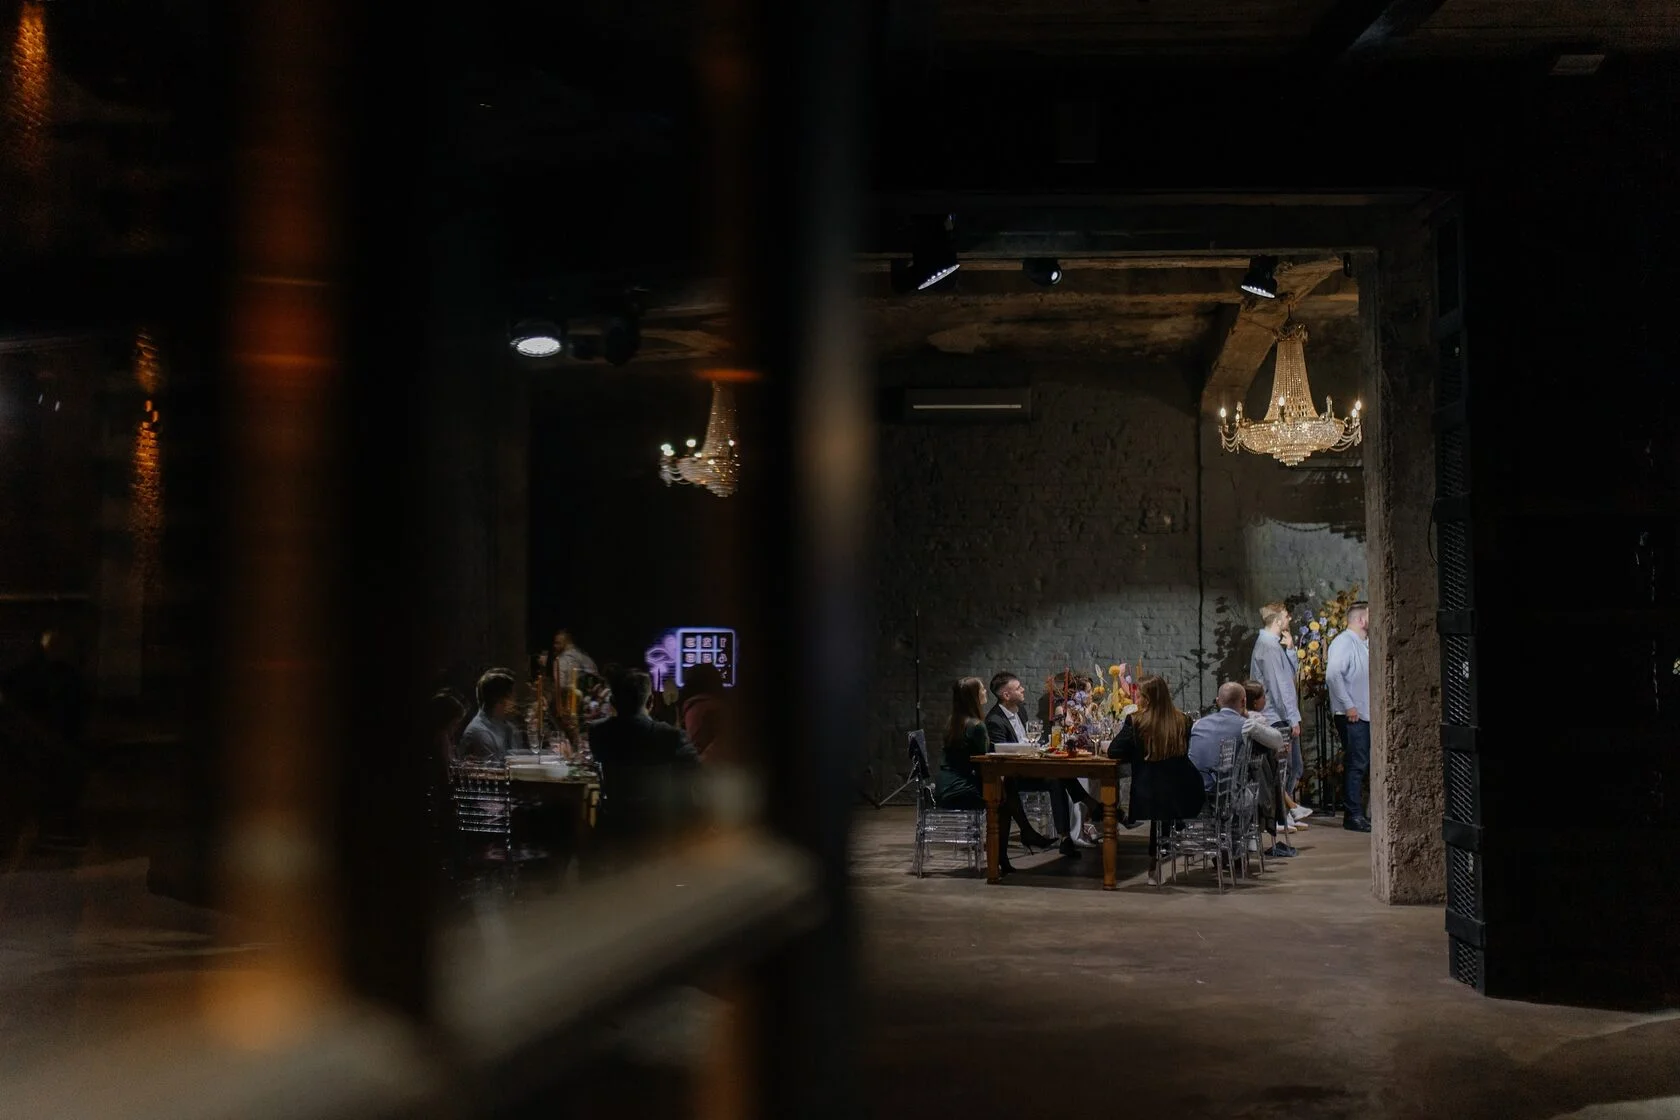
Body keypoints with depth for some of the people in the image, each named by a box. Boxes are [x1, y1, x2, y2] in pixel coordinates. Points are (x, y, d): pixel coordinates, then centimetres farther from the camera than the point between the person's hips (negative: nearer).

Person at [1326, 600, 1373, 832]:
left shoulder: (1364, 644, 18)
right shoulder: (1344, 642, -13)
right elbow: (1333, 674, -25)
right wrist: (1348, 705, -22)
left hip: (1365, 715, 9)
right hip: (1351, 716, -9)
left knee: (1362, 765, 11)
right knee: (1356, 765, -8)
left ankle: (1357, 813, 17)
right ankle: (1353, 816, -4)